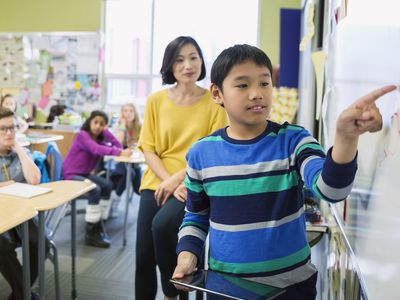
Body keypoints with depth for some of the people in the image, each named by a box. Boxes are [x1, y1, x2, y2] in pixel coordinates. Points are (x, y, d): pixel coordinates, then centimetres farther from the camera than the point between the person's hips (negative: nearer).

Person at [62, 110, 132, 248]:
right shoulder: (82, 135, -15)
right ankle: (91, 234, -18)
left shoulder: (99, 138, 6)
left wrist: (106, 132, -10)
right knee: (95, 190, -25)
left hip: (84, 174, 8)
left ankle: (98, 222, 4)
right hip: (70, 175, -8)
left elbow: (118, 146, -5)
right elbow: (96, 149, -34)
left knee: (107, 185, -5)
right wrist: (120, 153, -42)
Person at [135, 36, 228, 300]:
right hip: (157, 183, 3)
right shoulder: (156, 100, 4)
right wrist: (167, 182, -12)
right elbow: (148, 148, 3)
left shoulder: (214, 102, -3)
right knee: (143, 255, -1)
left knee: (162, 224, -29)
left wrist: (177, 179, -16)